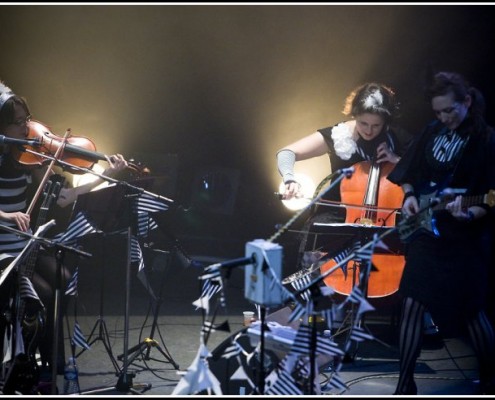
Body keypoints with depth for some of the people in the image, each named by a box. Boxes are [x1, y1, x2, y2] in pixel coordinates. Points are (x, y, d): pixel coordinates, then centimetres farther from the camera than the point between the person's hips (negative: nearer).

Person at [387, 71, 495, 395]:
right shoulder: (433, 131, 6)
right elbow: (409, 171, 20)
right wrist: (410, 196, 2)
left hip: (466, 239, -5)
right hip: (426, 231, 5)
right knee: (412, 304, -1)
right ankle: (405, 385, 6)